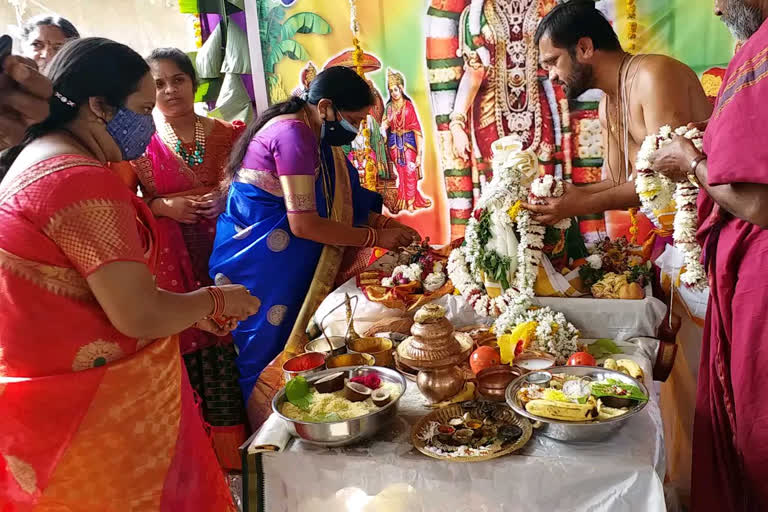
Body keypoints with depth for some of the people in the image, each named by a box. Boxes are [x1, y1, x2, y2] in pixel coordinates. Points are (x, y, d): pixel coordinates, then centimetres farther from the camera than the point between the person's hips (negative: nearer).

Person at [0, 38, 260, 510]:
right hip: (98, 405, -10)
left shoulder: (39, 159, 9)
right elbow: (138, 316, -25)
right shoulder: (83, 181, -24)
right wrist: (215, 301, -7)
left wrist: (194, 311, 12)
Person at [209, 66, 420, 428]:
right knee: (270, 356, 2)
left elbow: (344, 203, 14)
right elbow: (303, 224, -25)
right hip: (258, 268, -9)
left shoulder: (316, 136, 9)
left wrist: (387, 225, 0)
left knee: (293, 351, 13)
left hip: (290, 266, 9)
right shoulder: (292, 134, -21)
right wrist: (376, 237, -18)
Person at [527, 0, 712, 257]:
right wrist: (562, 195, 0)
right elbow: (619, 182, 13)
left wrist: (584, 204, -20)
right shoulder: (608, 107, 9)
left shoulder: (654, 75, -18)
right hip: (667, 226, 8)